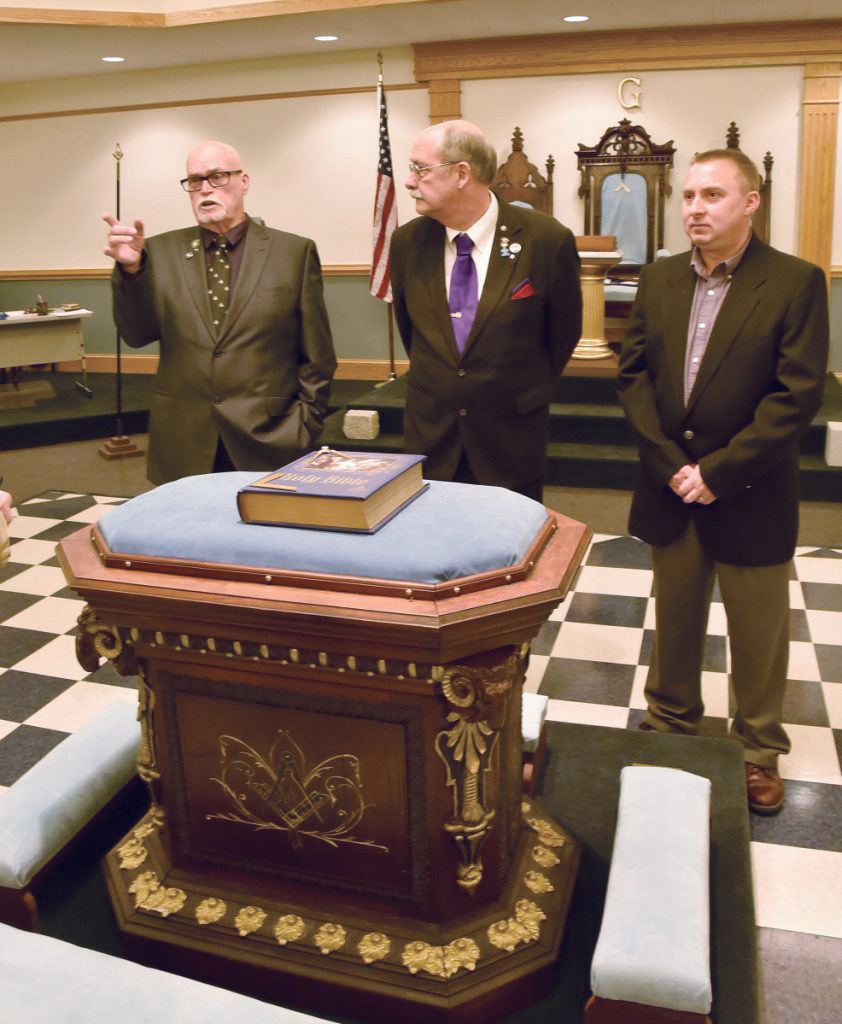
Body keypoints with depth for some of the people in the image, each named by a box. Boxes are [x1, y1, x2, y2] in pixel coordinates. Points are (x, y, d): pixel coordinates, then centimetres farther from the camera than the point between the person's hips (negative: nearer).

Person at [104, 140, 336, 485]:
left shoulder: (295, 252, 3)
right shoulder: (162, 251, 10)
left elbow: (317, 356, 3)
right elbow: (137, 334, 1)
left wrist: (304, 427, -2)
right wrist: (131, 269, -13)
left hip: (268, 443, -1)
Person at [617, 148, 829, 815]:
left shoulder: (796, 283, -9)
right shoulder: (659, 280, 5)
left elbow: (799, 395, -15)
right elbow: (633, 375, 1)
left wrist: (718, 472, -17)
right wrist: (670, 464, -11)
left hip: (751, 497, -3)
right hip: (671, 489, 4)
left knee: (758, 635, 11)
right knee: (674, 621, 18)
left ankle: (759, 750, 31)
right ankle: (670, 722, 39)